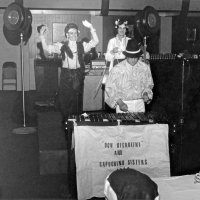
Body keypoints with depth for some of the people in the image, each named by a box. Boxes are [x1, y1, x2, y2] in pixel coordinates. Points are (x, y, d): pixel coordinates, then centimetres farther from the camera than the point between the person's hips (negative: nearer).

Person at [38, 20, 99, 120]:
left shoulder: (82, 45, 7)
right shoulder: (61, 46, 2)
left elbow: (95, 42, -4)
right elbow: (47, 48, -7)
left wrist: (91, 28, -14)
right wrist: (42, 37, -21)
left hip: (78, 75, 1)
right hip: (66, 75, -1)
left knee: (77, 100, 7)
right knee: (65, 100, 2)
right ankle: (66, 122, 15)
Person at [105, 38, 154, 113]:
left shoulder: (145, 67, -2)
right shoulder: (117, 69, -12)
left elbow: (149, 84, 13)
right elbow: (109, 88, -5)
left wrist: (146, 94, -7)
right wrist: (120, 103, -16)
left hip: (139, 105, 3)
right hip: (123, 104, -3)